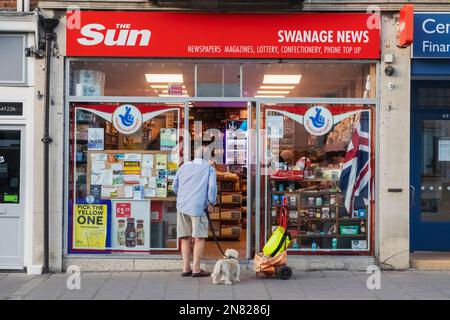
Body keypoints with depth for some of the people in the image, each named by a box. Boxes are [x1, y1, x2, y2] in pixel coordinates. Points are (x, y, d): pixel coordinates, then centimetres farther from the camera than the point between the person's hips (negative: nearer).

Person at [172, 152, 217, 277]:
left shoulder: (184, 166, 22)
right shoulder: (209, 168, 10)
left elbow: (175, 186, 22)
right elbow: (212, 186, -5)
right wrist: (211, 202, 6)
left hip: (182, 206, 5)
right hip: (198, 206, -4)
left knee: (185, 238, 10)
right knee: (199, 238, 0)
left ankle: (186, 268, 9)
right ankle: (196, 269, -1)